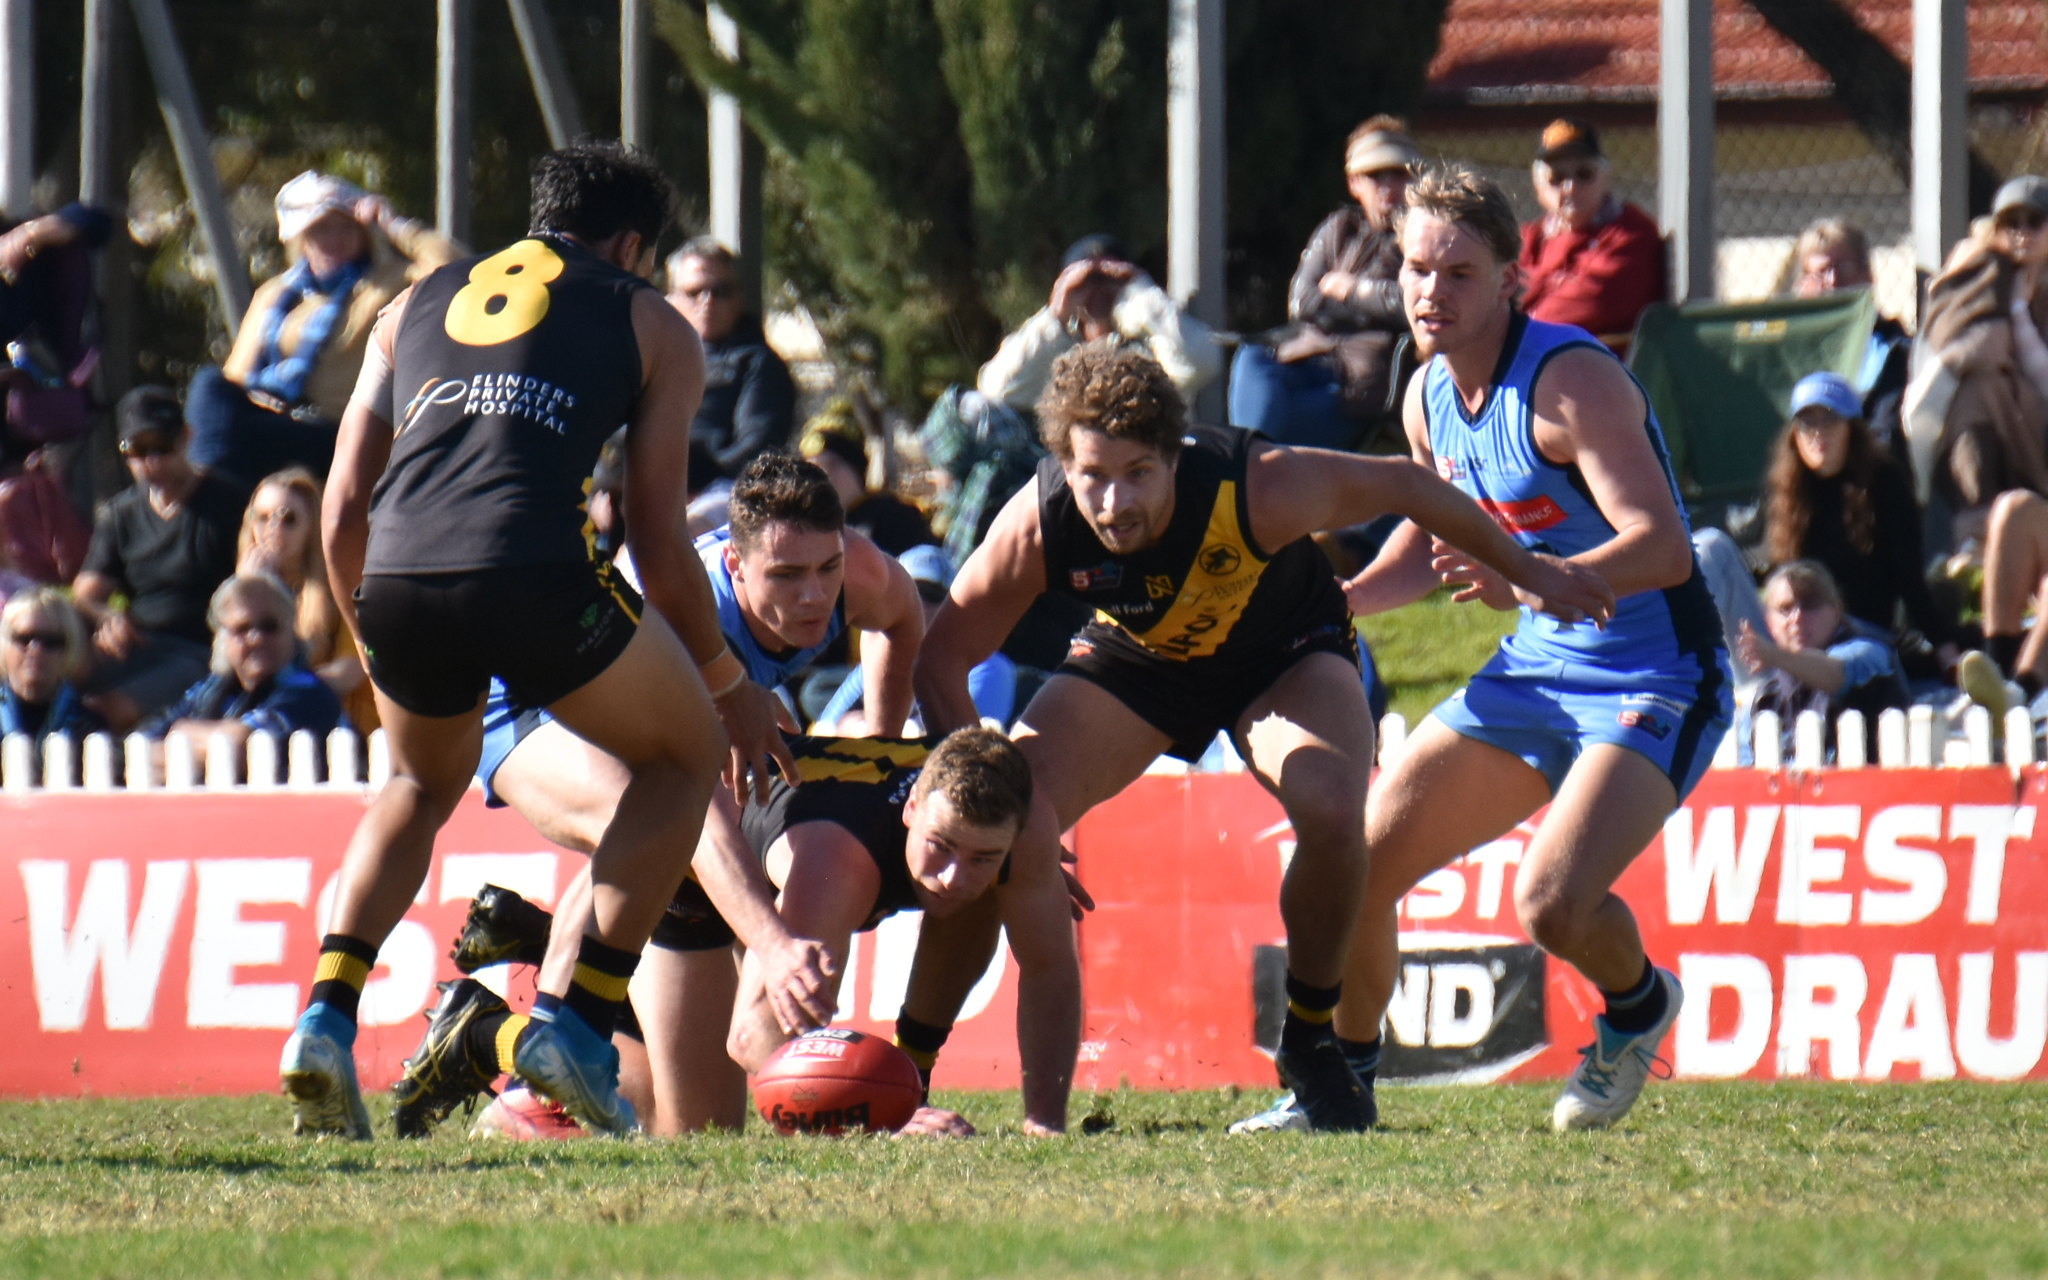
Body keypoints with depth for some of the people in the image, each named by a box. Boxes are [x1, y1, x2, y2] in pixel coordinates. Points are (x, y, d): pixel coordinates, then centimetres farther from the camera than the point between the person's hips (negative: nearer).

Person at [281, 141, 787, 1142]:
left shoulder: (416, 306, 29)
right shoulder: (650, 324, 21)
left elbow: (342, 510, 25)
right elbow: (657, 543, 16)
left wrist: (374, 647, 40)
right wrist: (730, 685, 29)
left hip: (398, 581, 4)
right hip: (533, 578, -4)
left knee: (420, 786, 33)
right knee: (687, 753, 22)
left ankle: (327, 1017, 11)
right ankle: (574, 1022, 10)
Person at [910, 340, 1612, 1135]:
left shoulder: (1257, 491, -38)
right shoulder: (1037, 526, -31)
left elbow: (1398, 484, -20)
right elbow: (945, 652, -16)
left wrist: (1525, 570, -8)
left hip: (1284, 655, -2)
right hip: (1131, 658, 2)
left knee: (1331, 809, -31)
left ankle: (1309, 1041, -4)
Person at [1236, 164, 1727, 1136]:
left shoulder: (1570, 382, -21)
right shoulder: (1429, 395, 4)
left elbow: (1662, 548, -31)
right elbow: (1434, 539, 22)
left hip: (1654, 681, -8)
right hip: (1537, 671, 8)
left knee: (1552, 904, -27)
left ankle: (1636, 1002, 8)